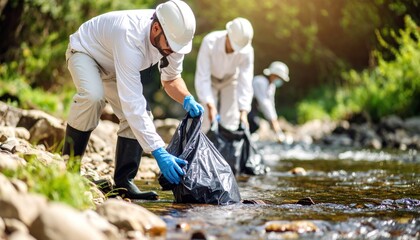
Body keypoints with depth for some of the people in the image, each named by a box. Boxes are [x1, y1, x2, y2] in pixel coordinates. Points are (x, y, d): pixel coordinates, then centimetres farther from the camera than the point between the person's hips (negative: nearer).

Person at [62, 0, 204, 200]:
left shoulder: (171, 36, -22)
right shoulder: (130, 37, -44)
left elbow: (171, 79, -2)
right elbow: (132, 103, -47)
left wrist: (187, 100, -26)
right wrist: (159, 153, -50)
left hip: (113, 67, 7)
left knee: (139, 118, -12)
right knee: (93, 95, -36)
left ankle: (123, 182, -7)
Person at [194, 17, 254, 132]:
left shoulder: (247, 51, -31)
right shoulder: (209, 42, -36)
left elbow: (245, 81, -27)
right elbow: (202, 77, -34)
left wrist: (243, 111, -34)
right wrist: (209, 105, -40)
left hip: (230, 80, 1)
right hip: (210, 79, -1)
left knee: (230, 121, -8)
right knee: (208, 120, -13)